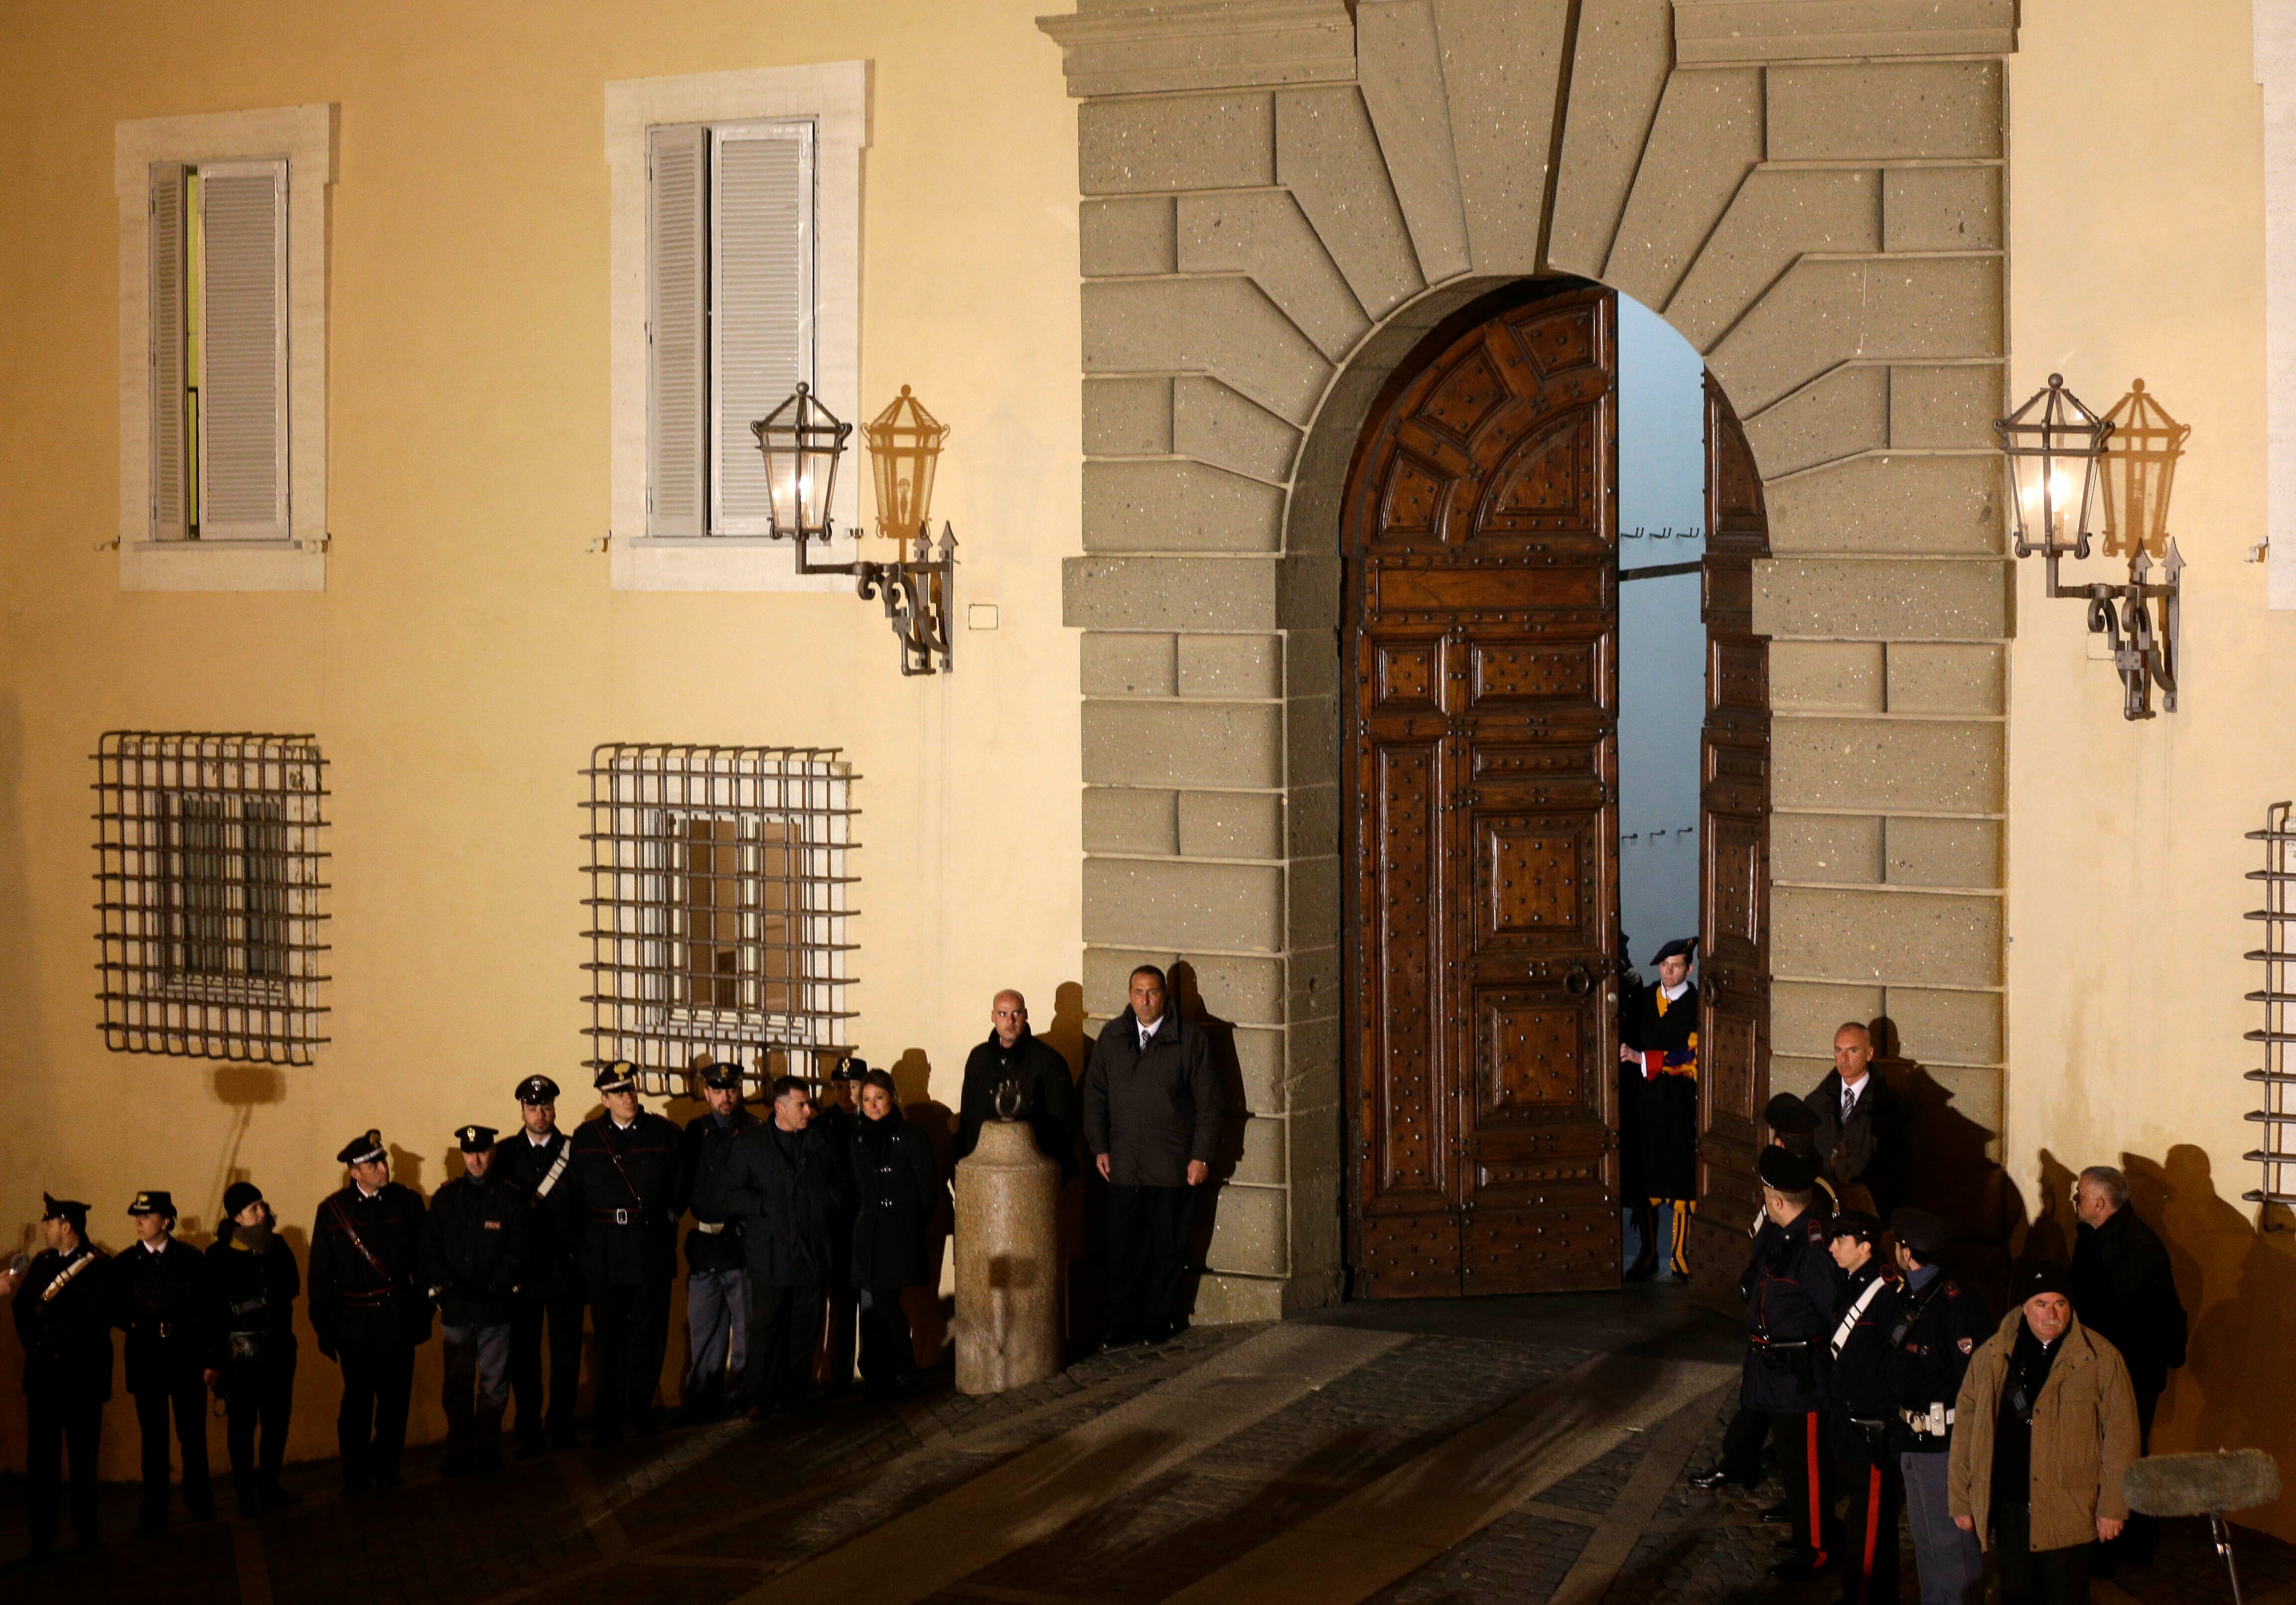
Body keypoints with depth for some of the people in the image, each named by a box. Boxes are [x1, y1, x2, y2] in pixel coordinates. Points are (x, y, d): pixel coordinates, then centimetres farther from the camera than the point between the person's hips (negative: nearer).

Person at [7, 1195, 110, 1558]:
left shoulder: (99, 1265, -6)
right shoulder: (42, 1262, 11)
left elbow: (92, 1323, -13)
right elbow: (23, 1307, 6)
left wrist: (50, 1338, -8)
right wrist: (32, 1343, -9)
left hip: (83, 1374, -4)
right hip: (43, 1373, 4)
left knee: (84, 1456, 5)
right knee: (41, 1456, 0)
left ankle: (86, 1528, 15)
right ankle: (42, 1534, 6)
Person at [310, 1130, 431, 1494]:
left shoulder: (407, 1202, 3)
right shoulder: (332, 1210, 0)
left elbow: (423, 1259, 6)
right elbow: (320, 1273, 4)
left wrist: (423, 1310, 3)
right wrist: (322, 1324, 2)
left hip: (399, 1317, 1)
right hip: (355, 1321, -1)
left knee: (395, 1396, 5)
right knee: (358, 1399, 4)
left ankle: (386, 1466, 20)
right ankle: (356, 1473, 15)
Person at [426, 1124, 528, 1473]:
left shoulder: (511, 1199, 4)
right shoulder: (445, 1199, 11)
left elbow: (519, 1251, -2)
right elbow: (430, 1249, 6)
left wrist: (492, 1285, -12)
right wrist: (450, 1284, -8)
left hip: (496, 1306, -2)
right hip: (455, 1308, 2)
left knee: (494, 1384, 1)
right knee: (456, 1384, 4)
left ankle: (487, 1448, 12)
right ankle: (459, 1452, 12)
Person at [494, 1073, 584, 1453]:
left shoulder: (573, 1151, 4)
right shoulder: (505, 1154, 8)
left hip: (564, 1268, -1)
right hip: (520, 1266, 1)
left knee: (566, 1352, 1)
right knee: (523, 1354, 3)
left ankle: (561, 1430, 12)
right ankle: (530, 1434, 11)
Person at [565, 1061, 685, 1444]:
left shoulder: (663, 1133, 5)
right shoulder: (585, 1137, 6)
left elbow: (680, 1187, 10)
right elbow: (573, 1196, 9)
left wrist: (667, 1220, 0)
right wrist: (583, 1235, 3)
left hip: (653, 1251, 0)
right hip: (604, 1253, 0)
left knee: (649, 1337, 4)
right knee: (609, 1338, 1)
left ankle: (641, 1406, 20)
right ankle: (607, 1419, 9)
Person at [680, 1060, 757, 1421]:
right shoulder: (695, 1131, 10)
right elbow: (685, 1182, 15)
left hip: (744, 1242, -4)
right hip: (704, 1243, 4)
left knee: (747, 1325, 3)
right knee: (703, 1326, 7)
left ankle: (744, 1395, 11)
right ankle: (702, 1399, 13)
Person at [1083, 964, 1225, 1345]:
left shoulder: (1191, 1041, -1)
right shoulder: (1111, 1039, 9)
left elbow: (1210, 1103, -1)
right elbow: (1094, 1096, 13)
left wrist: (1202, 1157, -7)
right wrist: (1099, 1148, 5)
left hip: (1174, 1167, -2)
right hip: (1124, 1166, 2)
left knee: (1168, 1249, 5)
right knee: (1123, 1249, 0)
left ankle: (1158, 1323, 17)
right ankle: (1121, 1327, 8)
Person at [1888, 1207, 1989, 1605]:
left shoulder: (1954, 1306, -22)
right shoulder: (1910, 1296, 8)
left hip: (1945, 1441, -10)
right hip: (1913, 1439, 10)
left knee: (1949, 1541, -1)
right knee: (1924, 1537, 20)